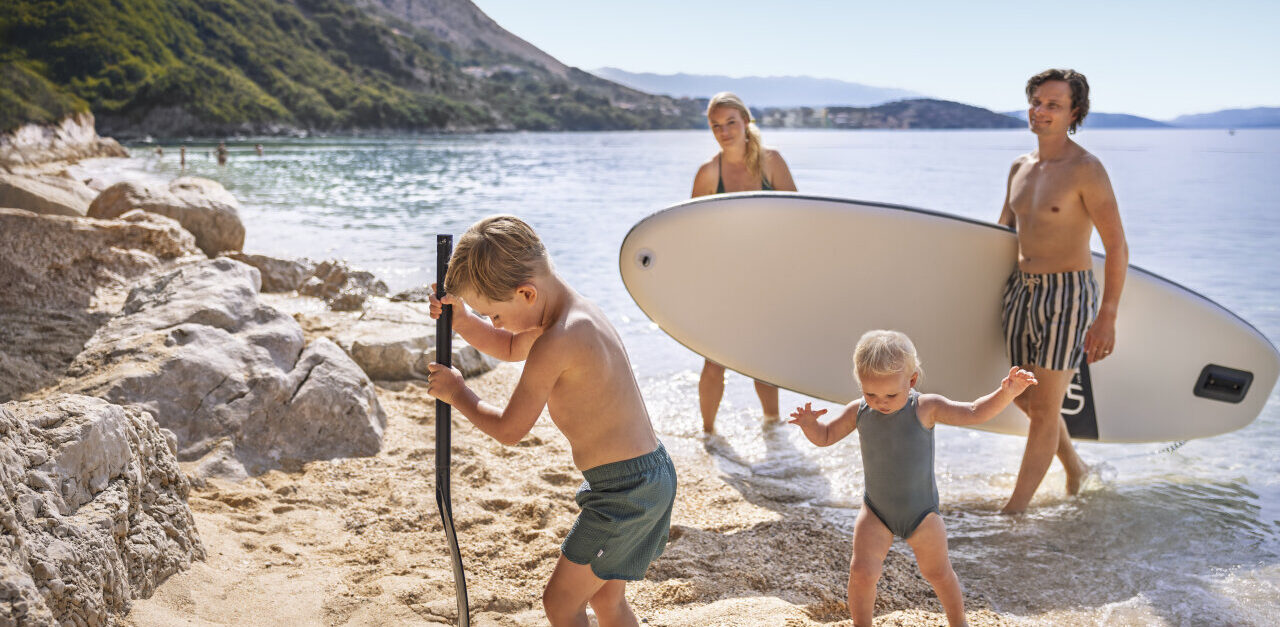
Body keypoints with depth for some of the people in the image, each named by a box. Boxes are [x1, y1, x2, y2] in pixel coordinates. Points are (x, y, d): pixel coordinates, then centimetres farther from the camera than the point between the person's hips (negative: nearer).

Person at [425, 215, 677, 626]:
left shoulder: (556, 344, -24)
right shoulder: (575, 312, 6)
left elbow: (509, 430, -14)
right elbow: (512, 348, 25)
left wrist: (457, 394, 2)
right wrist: (461, 320, 8)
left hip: (625, 490, -10)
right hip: (651, 473, 10)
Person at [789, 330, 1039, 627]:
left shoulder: (925, 408, -17)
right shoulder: (858, 411, -10)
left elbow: (975, 413, -19)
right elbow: (825, 437, 0)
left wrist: (1006, 394, -35)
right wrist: (809, 423, -21)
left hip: (921, 513, -1)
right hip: (876, 512, 1)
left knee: (938, 573, 16)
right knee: (861, 572, -9)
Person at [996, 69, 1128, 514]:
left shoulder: (1086, 169, -12)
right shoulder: (1020, 167, 9)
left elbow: (1117, 248, -13)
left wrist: (1107, 318, -17)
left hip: (1067, 296, -8)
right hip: (1021, 290, 8)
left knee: (1044, 410, -2)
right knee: (1025, 399, 16)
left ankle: (1013, 511, 6)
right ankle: (1075, 468, 40)